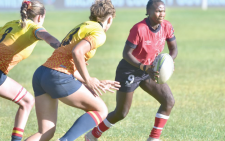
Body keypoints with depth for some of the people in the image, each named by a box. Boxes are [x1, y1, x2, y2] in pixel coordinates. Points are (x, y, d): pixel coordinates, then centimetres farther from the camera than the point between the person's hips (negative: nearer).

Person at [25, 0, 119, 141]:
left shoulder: (82, 27, 25)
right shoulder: (99, 34, -2)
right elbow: (77, 52, -21)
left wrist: (98, 83, 26)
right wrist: (88, 81, -11)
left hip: (40, 75, 8)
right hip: (59, 78, -8)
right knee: (101, 110, 9)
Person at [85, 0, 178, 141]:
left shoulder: (167, 26, -10)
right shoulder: (139, 29, -28)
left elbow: (174, 49, 0)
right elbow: (126, 54, -26)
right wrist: (146, 68, -37)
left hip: (149, 70, 6)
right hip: (129, 71, -6)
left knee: (169, 101, -10)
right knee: (121, 113, 2)